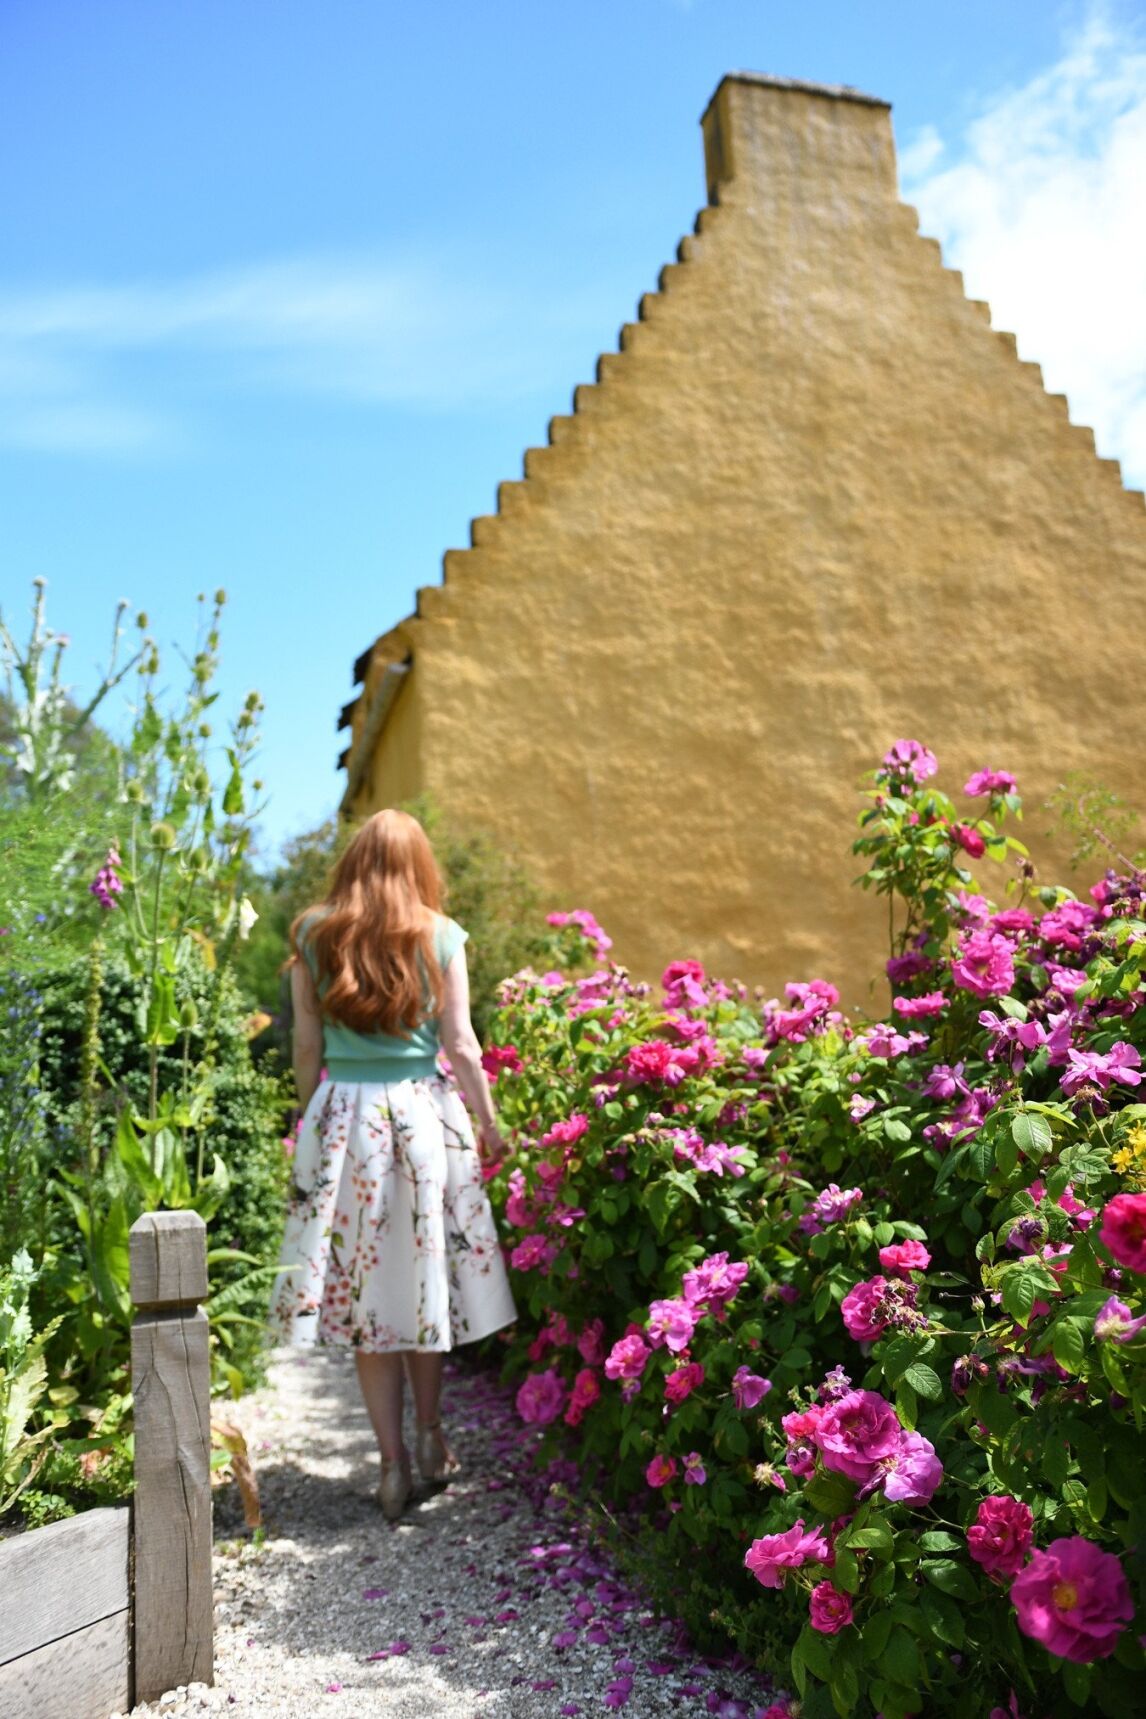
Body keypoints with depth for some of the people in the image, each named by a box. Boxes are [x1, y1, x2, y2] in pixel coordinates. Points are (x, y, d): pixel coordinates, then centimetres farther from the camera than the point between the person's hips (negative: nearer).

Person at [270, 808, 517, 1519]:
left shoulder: (314, 934, 1)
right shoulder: (441, 936, -3)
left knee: (365, 1285, 8)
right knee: (424, 1275, 15)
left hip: (344, 1118, 0)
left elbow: (307, 1046, 2)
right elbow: (460, 1044, -3)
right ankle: (431, 1434, 28)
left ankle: (394, 1462, 14)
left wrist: (314, 1118, 13)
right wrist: (489, 1124, 7)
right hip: (424, 1115, 0)